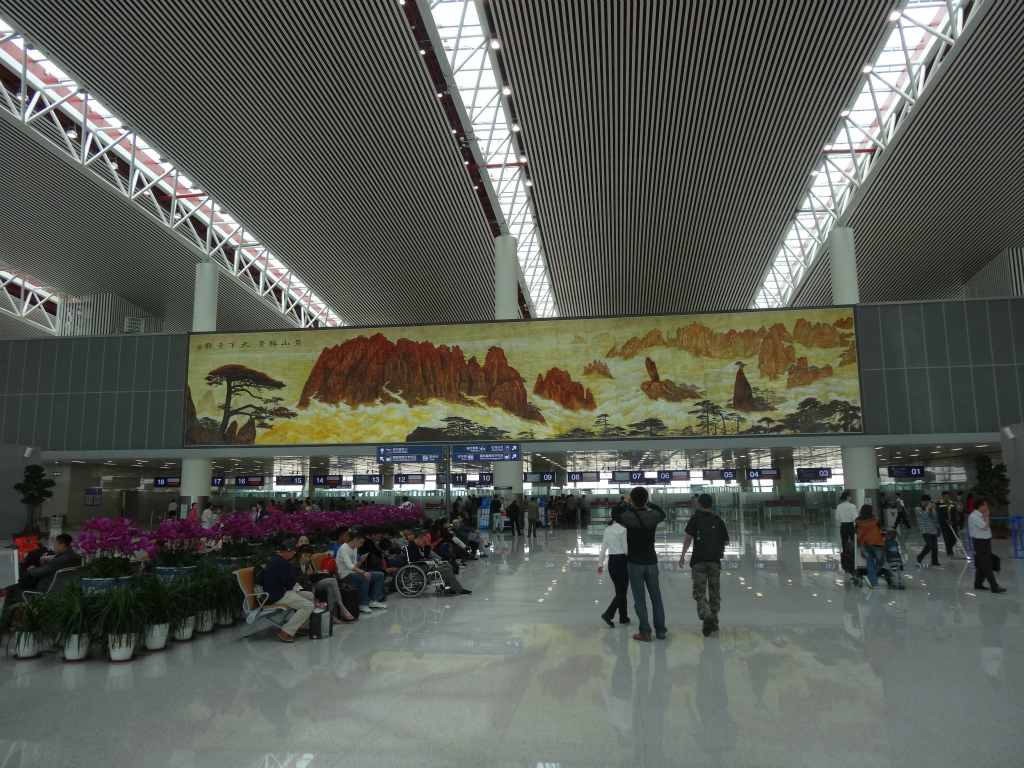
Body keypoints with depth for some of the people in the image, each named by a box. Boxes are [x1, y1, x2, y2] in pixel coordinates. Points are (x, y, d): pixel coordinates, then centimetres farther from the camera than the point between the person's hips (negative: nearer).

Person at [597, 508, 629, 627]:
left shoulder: (607, 529, 6)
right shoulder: (622, 529, -14)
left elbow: (603, 548, 9)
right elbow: (626, 549, -14)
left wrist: (600, 563, 16)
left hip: (611, 561, 7)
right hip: (622, 561, -7)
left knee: (620, 591, 17)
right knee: (622, 592, 2)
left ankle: (623, 617, 25)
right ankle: (608, 614, -9)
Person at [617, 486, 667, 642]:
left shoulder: (629, 516, -17)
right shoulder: (653, 516, -7)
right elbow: (662, 514, 17)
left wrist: (628, 505, 13)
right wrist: (649, 504, 22)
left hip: (635, 563, -3)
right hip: (651, 561, 3)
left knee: (639, 598, 4)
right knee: (656, 597, 13)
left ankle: (645, 632, 5)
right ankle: (660, 630, 19)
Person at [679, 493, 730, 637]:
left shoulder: (696, 518, 0)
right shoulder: (718, 520, 8)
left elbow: (688, 537, -10)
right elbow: (726, 541, 8)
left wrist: (683, 555, -9)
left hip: (699, 560, -3)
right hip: (715, 560, 3)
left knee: (699, 592, 1)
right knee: (714, 592, 13)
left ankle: (707, 616, -20)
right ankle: (714, 622, 19)